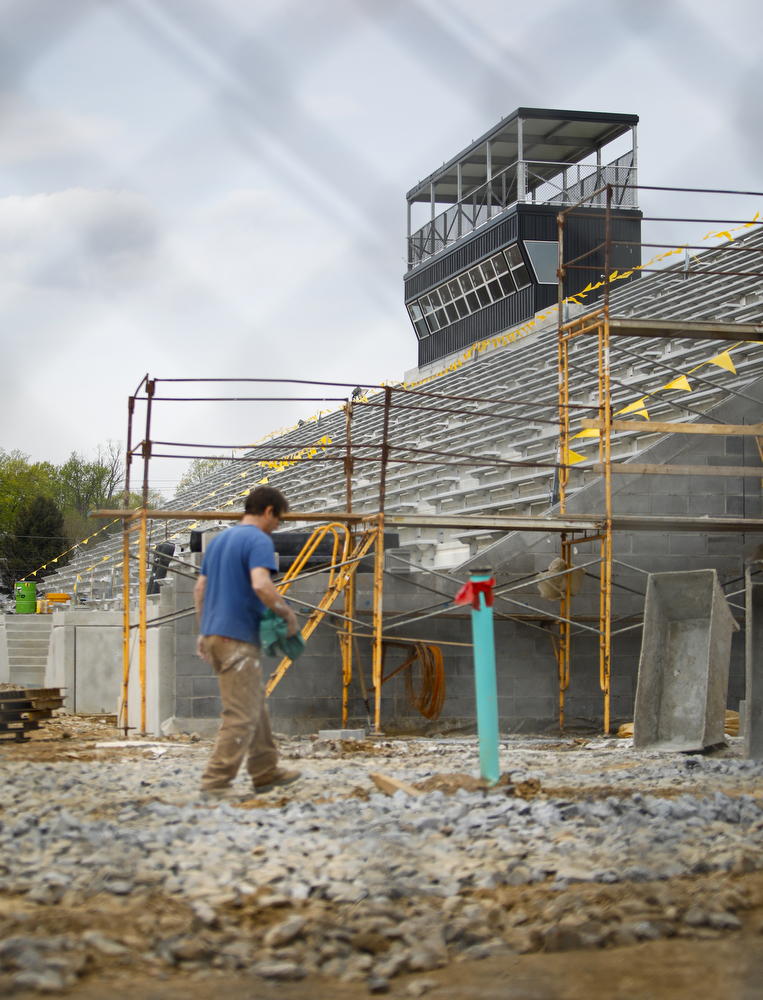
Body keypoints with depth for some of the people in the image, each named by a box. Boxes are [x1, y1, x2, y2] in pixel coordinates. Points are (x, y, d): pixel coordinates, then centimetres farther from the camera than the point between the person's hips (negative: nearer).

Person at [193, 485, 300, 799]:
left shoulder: (219, 540, 17)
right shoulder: (259, 541, -10)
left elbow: (200, 588, 19)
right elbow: (261, 585, -26)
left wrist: (204, 632, 23)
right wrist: (288, 614, -13)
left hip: (213, 634, 9)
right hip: (238, 637, -9)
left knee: (255, 704, 18)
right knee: (241, 714, -6)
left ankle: (266, 772, 25)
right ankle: (216, 782, -8)